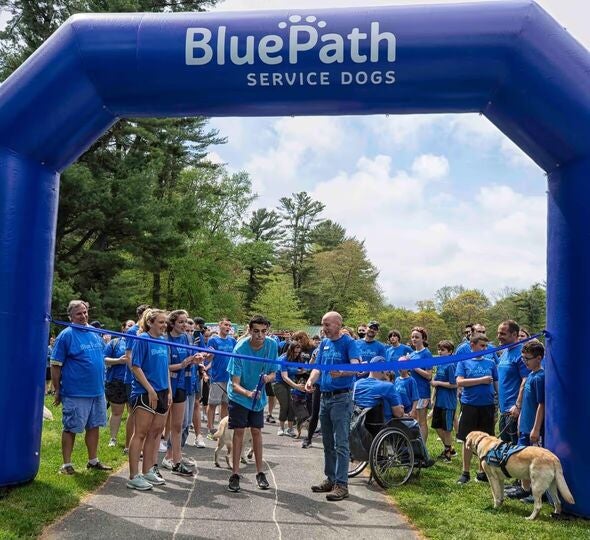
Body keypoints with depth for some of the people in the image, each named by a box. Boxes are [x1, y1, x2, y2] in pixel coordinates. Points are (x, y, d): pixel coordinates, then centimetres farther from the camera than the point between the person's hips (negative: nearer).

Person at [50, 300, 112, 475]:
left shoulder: (95, 333, 10)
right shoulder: (66, 335, -10)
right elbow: (55, 365, -9)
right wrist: (57, 391, -9)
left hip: (97, 391, 6)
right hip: (75, 393, -6)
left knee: (93, 426, 14)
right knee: (71, 429, 5)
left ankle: (93, 461, 26)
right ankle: (66, 464, 17)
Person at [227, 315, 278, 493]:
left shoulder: (272, 345, -16)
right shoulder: (240, 349, -27)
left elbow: (273, 373, -4)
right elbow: (235, 384, -26)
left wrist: (268, 377, -27)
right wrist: (248, 393, -45)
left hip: (259, 396, 3)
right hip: (239, 396, -3)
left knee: (256, 431, 7)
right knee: (239, 431, -3)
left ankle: (260, 472, 17)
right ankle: (235, 474, 6)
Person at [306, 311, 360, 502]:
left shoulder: (348, 342, -8)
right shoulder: (324, 343, 12)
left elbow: (355, 366, -22)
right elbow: (318, 367, 12)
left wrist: (341, 373, -42)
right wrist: (310, 380, -9)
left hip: (341, 398, -7)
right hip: (325, 397, 7)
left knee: (341, 443, -6)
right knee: (328, 442, 14)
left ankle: (341, 484, -2)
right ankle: (330, 479, 24)